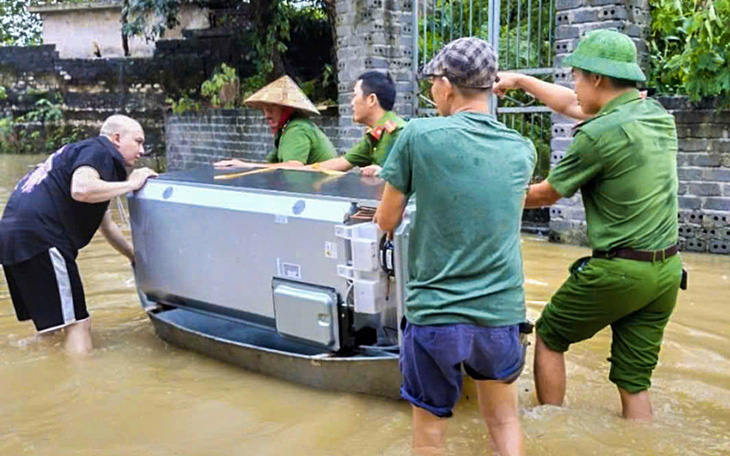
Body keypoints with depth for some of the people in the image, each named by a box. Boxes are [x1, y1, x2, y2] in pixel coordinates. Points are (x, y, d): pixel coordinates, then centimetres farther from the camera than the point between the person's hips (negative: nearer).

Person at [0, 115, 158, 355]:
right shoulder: (98, 150, -2)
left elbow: (106, 225, 35)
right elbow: (81, 189, -26)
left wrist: (136, 257, 38)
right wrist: (130, 184, -12)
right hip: (39, 238, -10)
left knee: (51, 324, 21)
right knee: (77, 323, -7)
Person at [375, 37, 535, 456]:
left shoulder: (419, 135, -10)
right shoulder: (523, 150, 1)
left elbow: (387, 222, -2)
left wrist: (396, 180, 16)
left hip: (435, 315, -3)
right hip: (502, 315, 3)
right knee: (504, 420, 23)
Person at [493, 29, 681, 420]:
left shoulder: (598, 135, -17)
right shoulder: (658, 115, 8)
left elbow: (547, 194, -3)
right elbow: (572, 106, 20)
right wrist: (520, 80, 27)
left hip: (618, 271, -7)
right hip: (667, 270, 7)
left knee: (549, 337, 15)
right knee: (634, 381, 13)